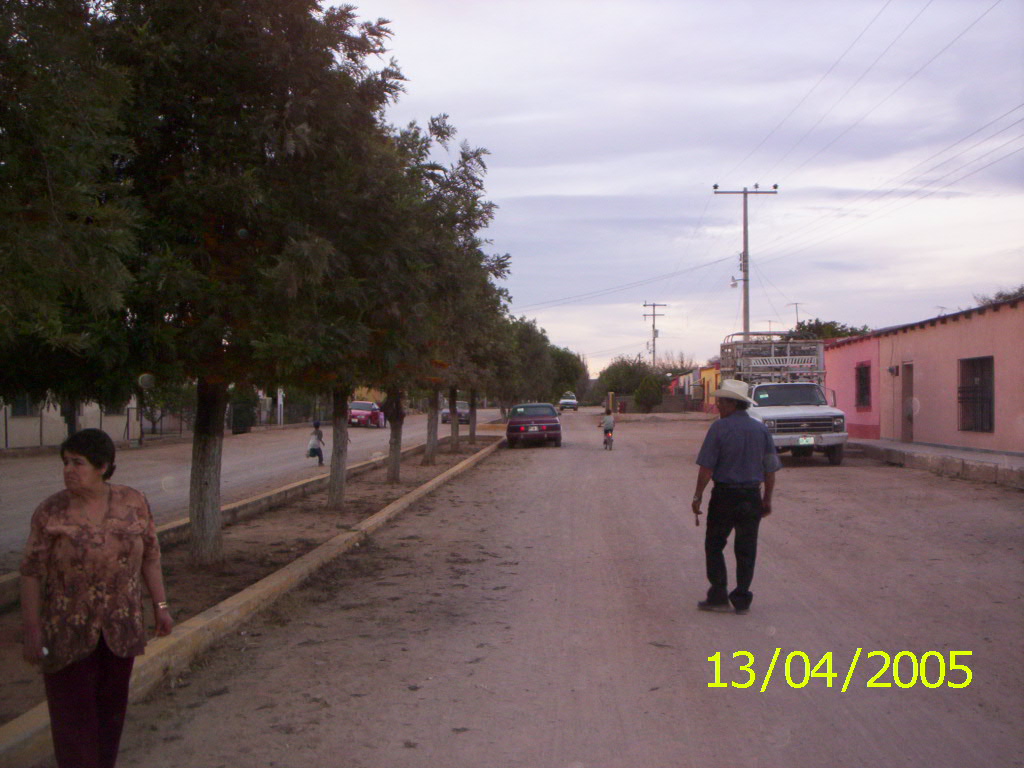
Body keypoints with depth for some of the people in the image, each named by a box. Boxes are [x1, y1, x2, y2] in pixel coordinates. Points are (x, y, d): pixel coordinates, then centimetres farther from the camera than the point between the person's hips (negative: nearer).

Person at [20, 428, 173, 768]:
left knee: (112, 707, 15)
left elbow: (150, 557, 6)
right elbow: (31, 574, -8)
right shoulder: (50, 512, -10)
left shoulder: (133, 503, -3)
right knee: (74, 714, 2)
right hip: (67, 634, -3)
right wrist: (32, 632, -10)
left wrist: (160, 606, 5)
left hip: (120, 629, 3)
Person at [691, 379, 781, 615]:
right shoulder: (761, 430, 3)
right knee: (746, 549, 9)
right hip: (751, 497, 4)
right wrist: (767, 499, 15)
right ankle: (742, 600, 12)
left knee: (714, 545, 10)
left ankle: (718, 596, 7)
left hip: (724, 495, -4)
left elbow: (706, 468, -12)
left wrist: (697, 497, -5)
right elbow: (770, 469, 6)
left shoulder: (719, 428, -10)